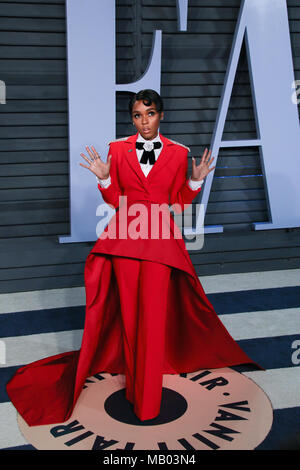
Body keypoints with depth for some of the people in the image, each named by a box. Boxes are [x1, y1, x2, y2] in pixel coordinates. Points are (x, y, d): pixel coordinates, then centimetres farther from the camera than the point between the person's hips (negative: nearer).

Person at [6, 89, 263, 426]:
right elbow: (115, 200, 8)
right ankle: (138, 383, 24)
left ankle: (146, 398, 7)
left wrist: (195, 181, -6)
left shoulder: (178, 153, 6)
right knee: (130, 313, 5)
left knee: (153, 314, -5)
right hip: (126, 236, 1)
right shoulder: (118, 149, 6)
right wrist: (103, 178, -9)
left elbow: (179, 204, 9)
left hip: (160, 239, -1)